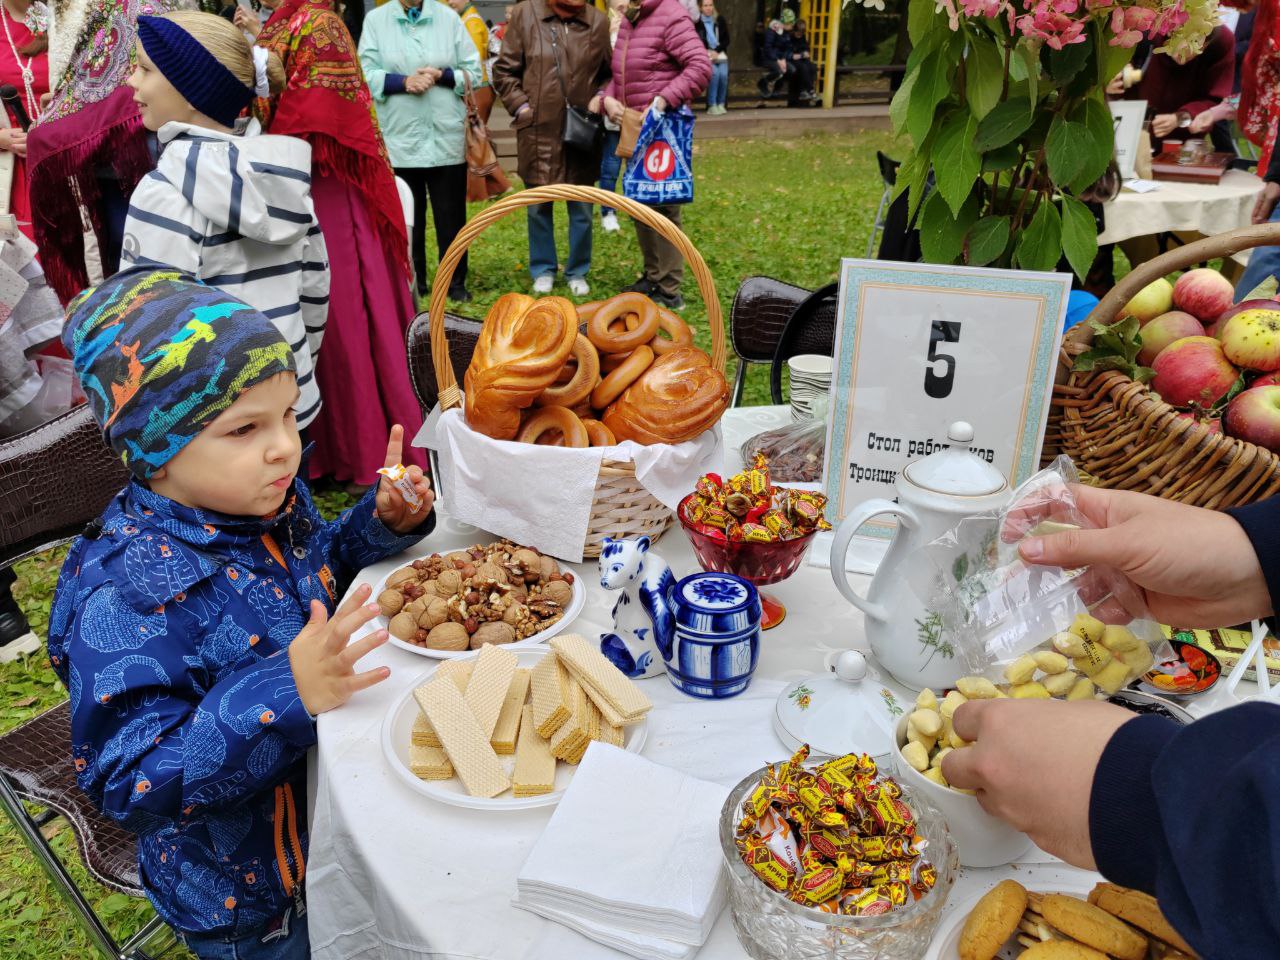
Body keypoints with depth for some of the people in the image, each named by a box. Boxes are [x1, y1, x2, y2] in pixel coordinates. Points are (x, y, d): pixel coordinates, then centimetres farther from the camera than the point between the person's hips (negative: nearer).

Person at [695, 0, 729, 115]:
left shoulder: (720, 20, 8)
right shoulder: (696, 22, -2)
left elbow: (726, 40, 8)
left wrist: (716, 51, -9)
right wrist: (707, 52, -14)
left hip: (720, 54, 3)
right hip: (704, 55, -3)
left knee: (723, 74, -24)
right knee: (714, 73, -30)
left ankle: (721, 104, -9)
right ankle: (712, 105, -23)